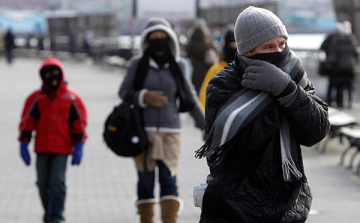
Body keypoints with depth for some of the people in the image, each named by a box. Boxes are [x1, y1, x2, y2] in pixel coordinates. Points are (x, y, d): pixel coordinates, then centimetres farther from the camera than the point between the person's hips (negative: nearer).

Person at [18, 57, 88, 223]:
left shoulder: (71, 99, 2)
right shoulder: (36, 98, 4)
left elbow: (79, 123, 5)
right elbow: (27, 122, 7)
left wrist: (78, 146, -1)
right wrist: (24, 144, 1)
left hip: (62, 148, -2)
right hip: (42, 148, 2)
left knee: (57, 182, -12)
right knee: (43, 183, 6)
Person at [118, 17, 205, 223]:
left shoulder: (178, 66, 7)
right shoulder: (138, 64, 3)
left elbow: (190, 98, 14)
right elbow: (124, 92, 5)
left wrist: (205, 126, 14)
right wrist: (144, 97, -14)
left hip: (170, 131, 0)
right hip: (143, 129, 0)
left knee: (169, 179, -10)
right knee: (145, 180, 1)